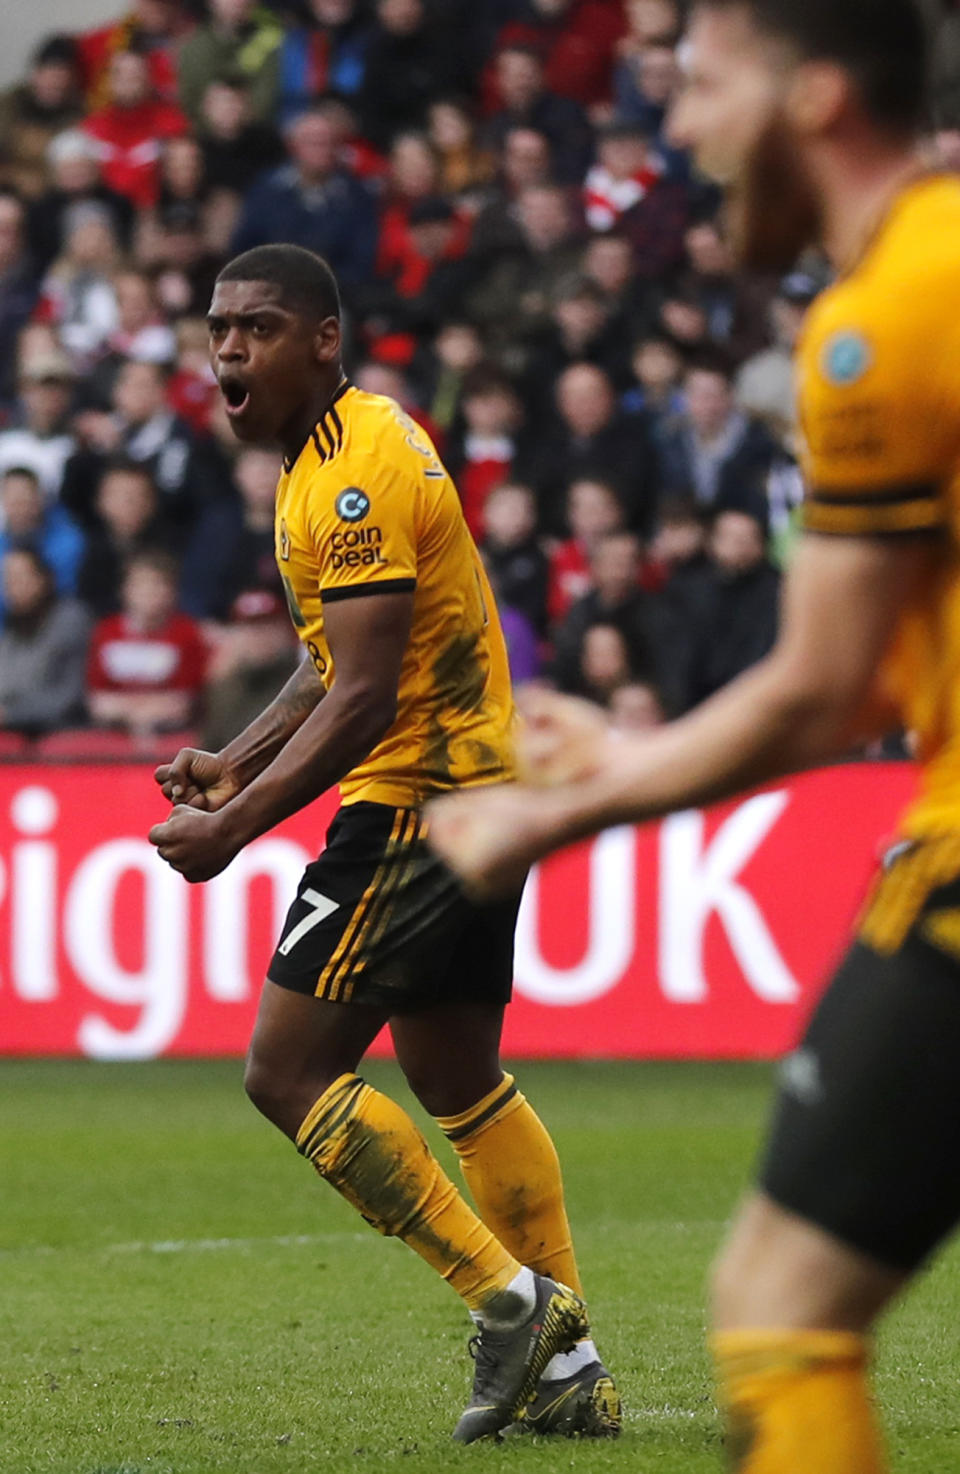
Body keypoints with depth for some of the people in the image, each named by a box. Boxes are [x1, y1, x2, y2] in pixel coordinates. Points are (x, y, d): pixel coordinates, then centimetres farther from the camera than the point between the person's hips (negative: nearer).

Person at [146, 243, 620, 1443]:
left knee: (287, 1071, -9)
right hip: (478, 789, 11)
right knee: (460, 1083, 18)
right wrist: (236, 762, 12)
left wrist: (235, 826, -25)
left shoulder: (356, 475, -19)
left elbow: (365, 697, -24)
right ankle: (567, 1367, 21)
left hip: (418, 798, -11)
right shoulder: (326, 457, 14)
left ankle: (509, 1298, -7)